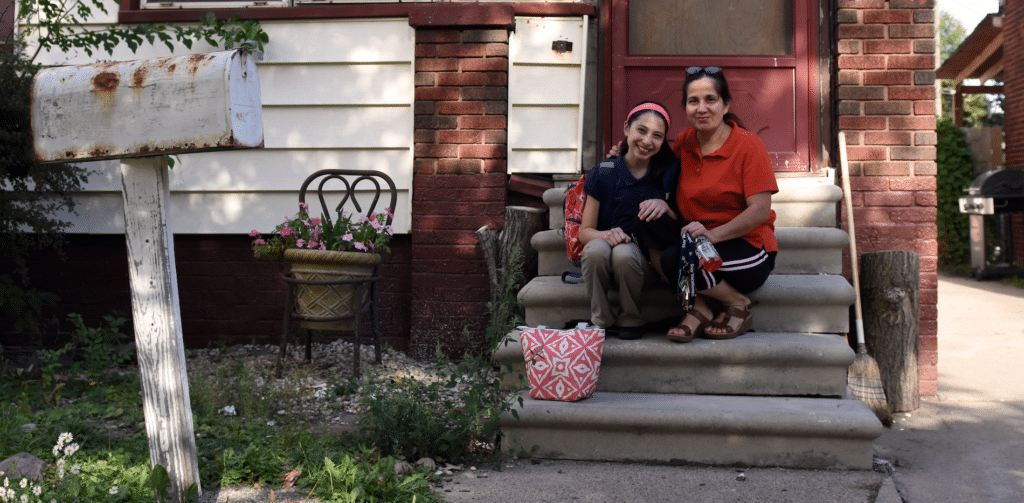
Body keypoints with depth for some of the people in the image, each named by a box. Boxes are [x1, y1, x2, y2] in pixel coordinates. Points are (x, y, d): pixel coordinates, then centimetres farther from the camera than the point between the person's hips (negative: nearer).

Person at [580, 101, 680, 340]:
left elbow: (677, 225, 2)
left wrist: (665, 207, -20)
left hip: (644, 260, 0)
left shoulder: (667, 172, 3)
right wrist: (605, 234, -22)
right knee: (596, 249, -34)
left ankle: (630, 321, -8)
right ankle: (601, 322, -12)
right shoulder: (603, 173, 2)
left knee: (625, 253, -34)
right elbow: (584, 232, 2)